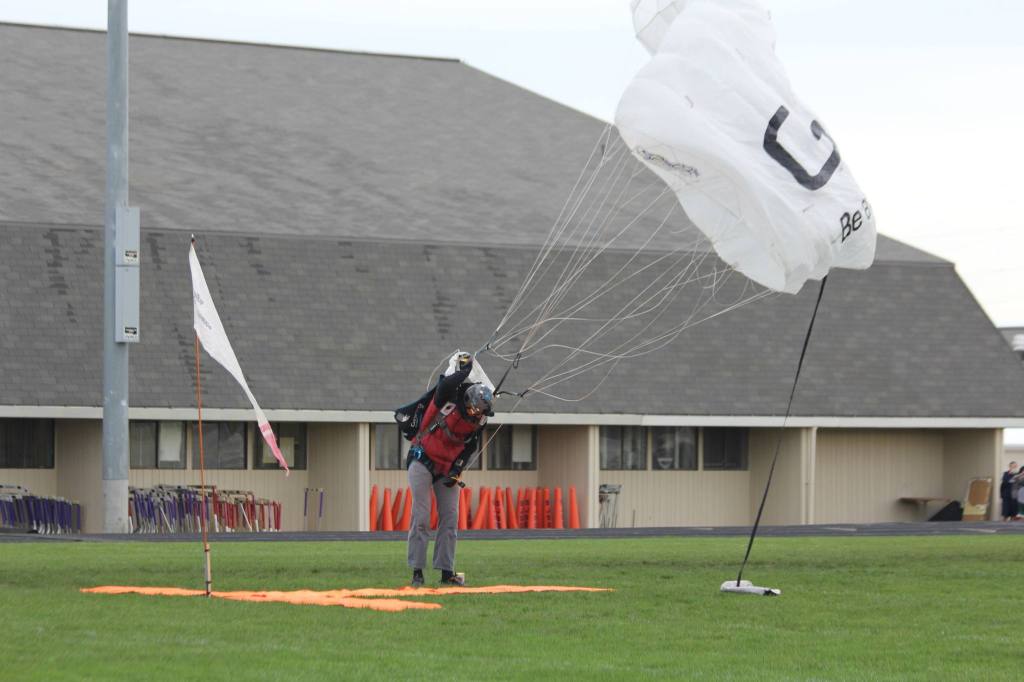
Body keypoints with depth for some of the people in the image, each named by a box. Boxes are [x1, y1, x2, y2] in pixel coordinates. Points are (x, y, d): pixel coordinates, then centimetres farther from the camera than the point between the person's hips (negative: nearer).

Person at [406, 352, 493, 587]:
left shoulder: (479, 418, -4)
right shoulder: (450, 396, -20)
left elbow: (470, 446, 6)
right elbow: (446, 385, -44)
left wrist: (457, 470, -5)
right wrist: (464, 371, -28)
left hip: (447, 466, 5)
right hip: (422, 460, -5)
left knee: (450, 518, 1)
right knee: (421, 516, -10)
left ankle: (447, 572, 6)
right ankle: (417, 571, -8)